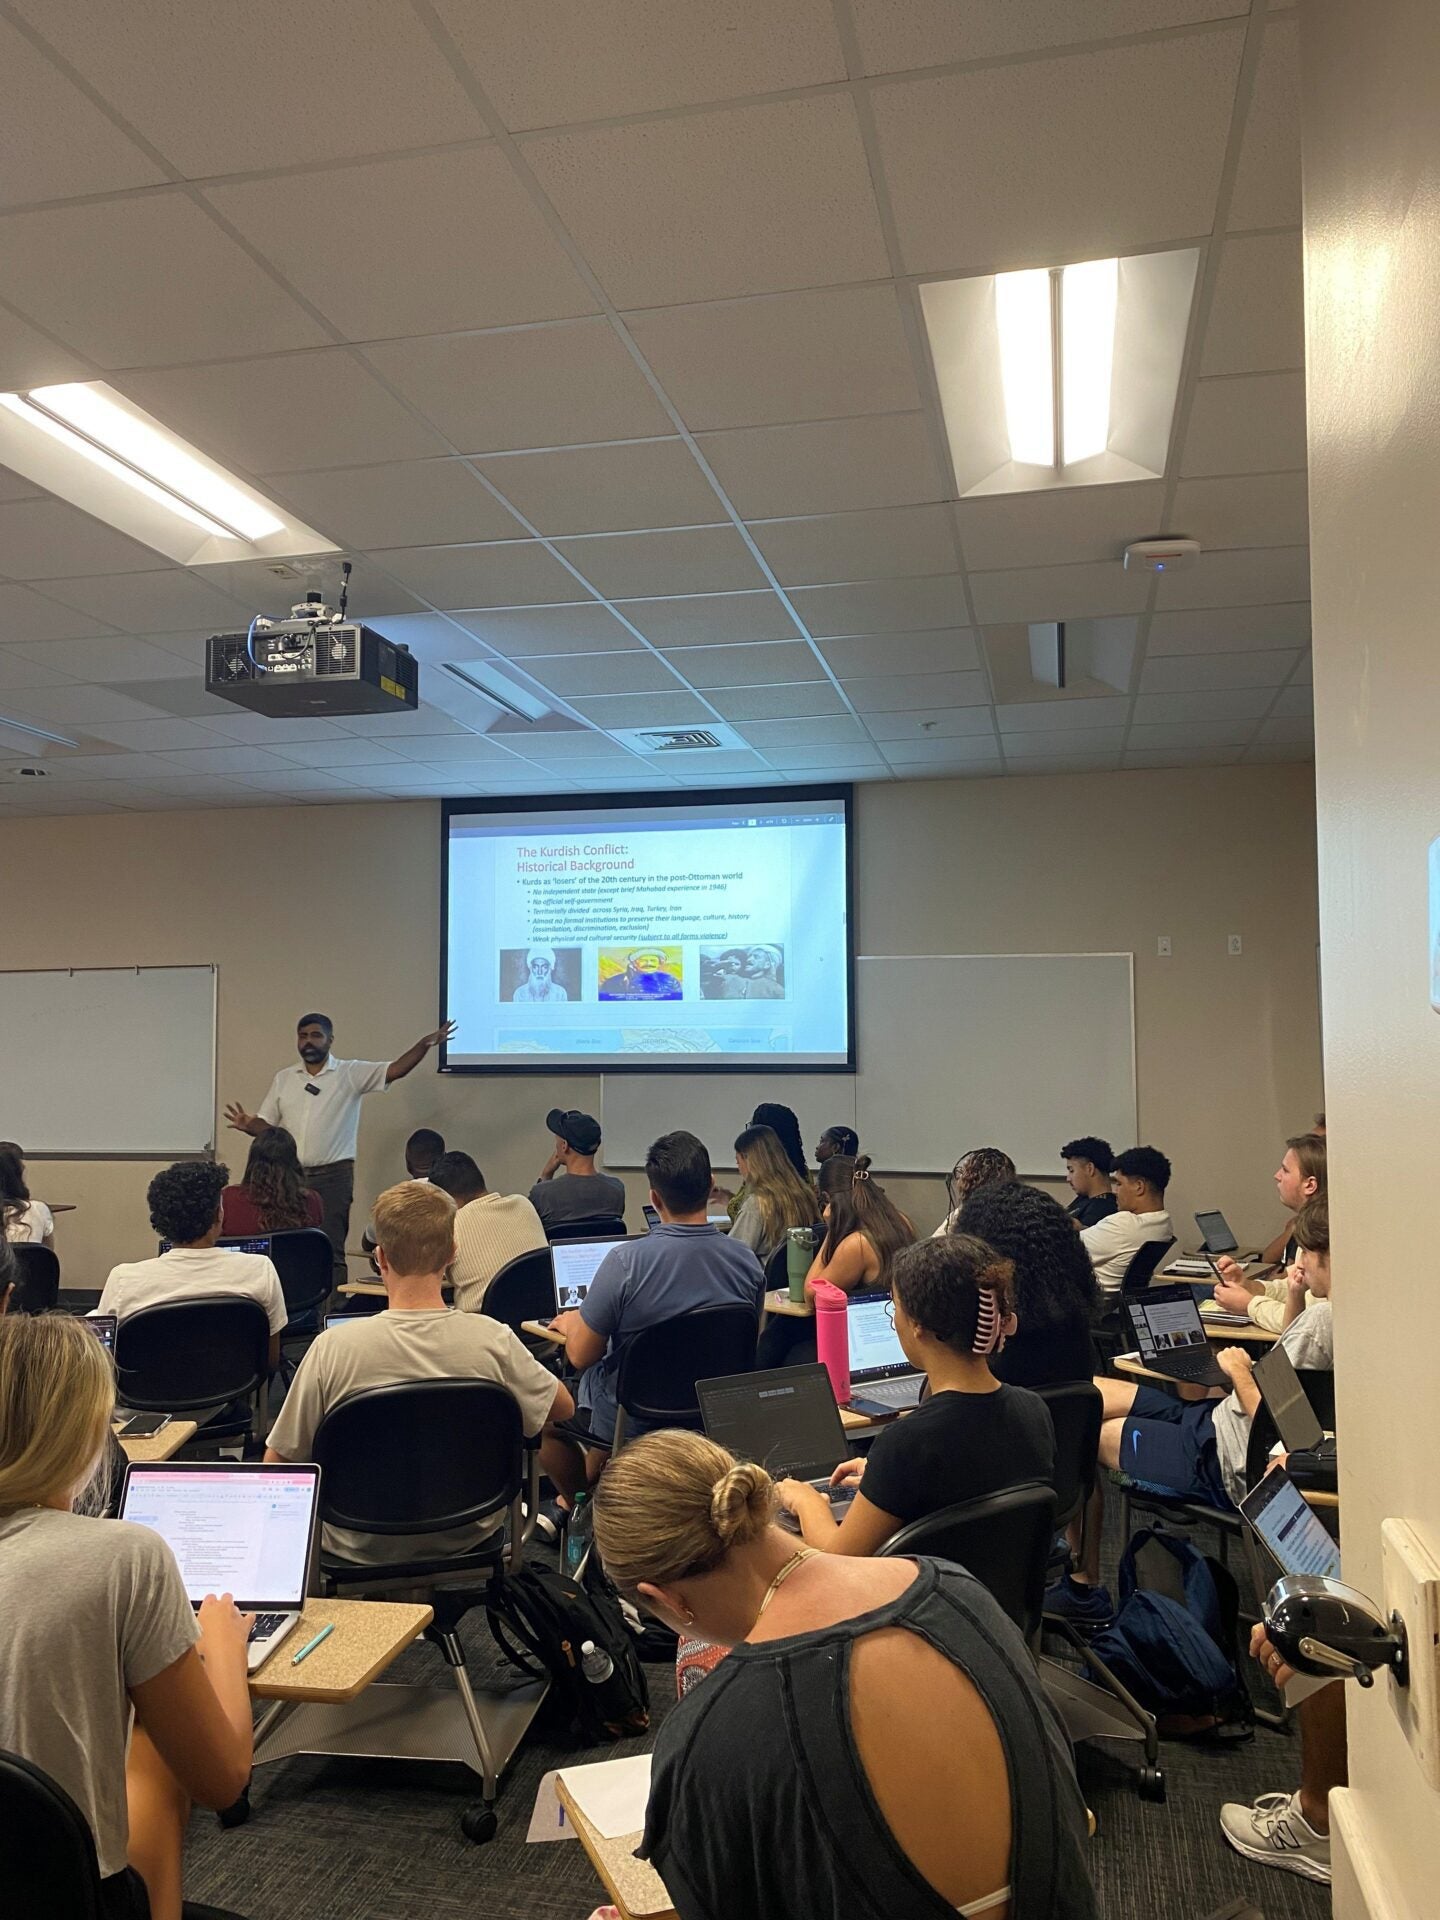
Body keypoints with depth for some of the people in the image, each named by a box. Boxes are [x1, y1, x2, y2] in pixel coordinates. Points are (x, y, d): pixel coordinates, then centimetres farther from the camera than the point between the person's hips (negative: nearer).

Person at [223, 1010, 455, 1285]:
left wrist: (424, 1045, -27)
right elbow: (267, 1125, 11)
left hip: (333, 1175, -4)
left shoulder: (351, 1074, -1)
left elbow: (395, 1070, -12)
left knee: (331, 1251, -3)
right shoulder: (283, 1078, 11)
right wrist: (247, 1125, -11)